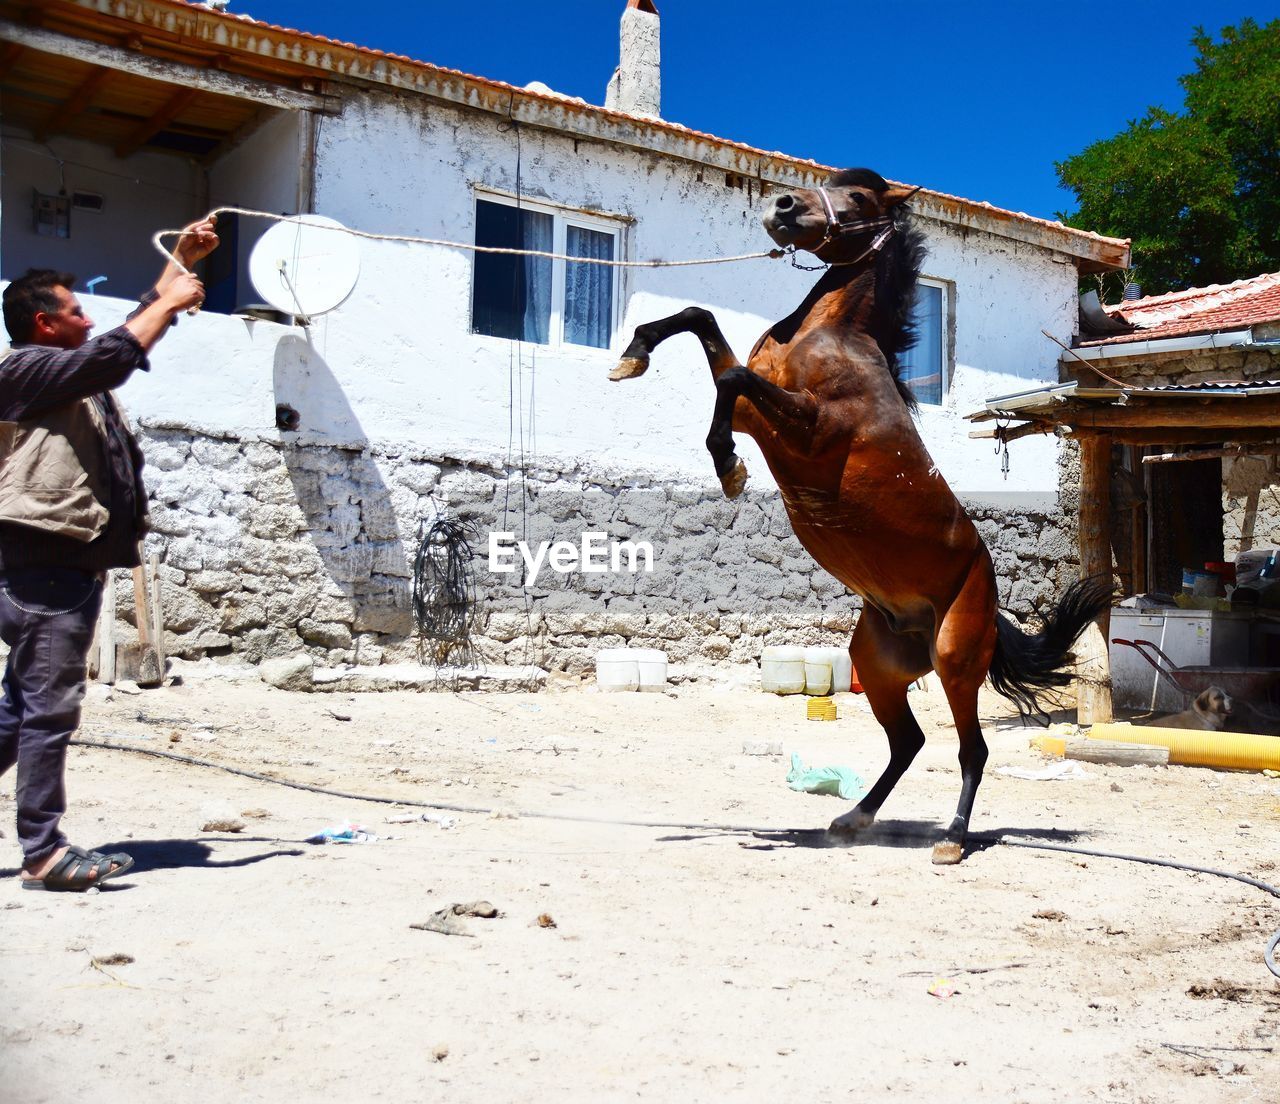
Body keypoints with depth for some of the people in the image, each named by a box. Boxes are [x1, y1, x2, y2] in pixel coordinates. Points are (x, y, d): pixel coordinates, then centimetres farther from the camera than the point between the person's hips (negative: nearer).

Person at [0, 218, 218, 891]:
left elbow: (137, 331, 31)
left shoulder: (73, 375, 22)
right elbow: (115, 356, -19)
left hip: (74, 564, 10)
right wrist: (172, 303, -7)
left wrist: (180, 264, 30)